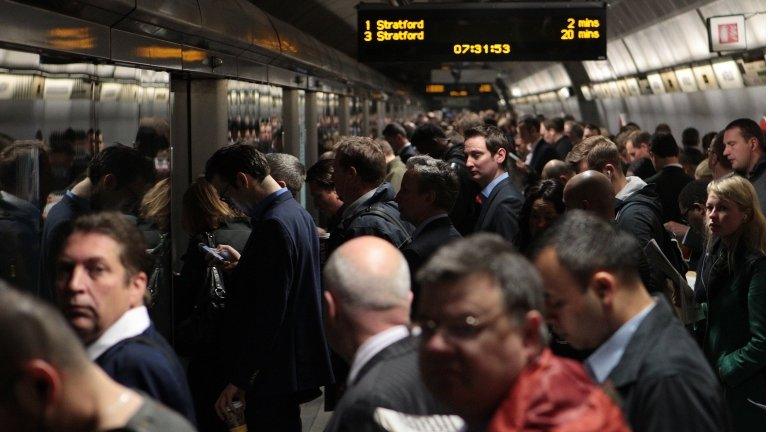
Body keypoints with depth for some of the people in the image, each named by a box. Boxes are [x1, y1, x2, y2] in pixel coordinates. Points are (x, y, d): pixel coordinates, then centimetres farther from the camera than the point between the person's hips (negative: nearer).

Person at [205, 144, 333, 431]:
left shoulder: (273, 225, -20)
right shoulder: (297, 213, 11)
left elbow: (268, 313, -23)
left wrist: (239, 380, -20)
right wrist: (242, 265, 15)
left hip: (273, 375, -10)